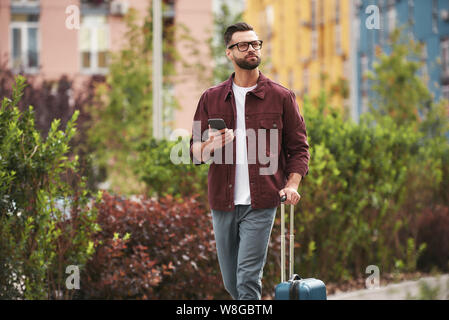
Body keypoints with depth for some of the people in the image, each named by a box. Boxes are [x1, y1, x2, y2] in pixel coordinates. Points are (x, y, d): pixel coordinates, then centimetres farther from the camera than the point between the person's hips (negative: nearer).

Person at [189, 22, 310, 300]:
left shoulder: (281, 97, 4)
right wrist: (209, 145, -13)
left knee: (248, 279, -13)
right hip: (222, 203, 3)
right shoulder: (211, 98, 10)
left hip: (261, 204, -3)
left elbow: (299, 147, 7)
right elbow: (195, 152, 10)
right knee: (231, 282, 10)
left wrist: (292, 184, -9)